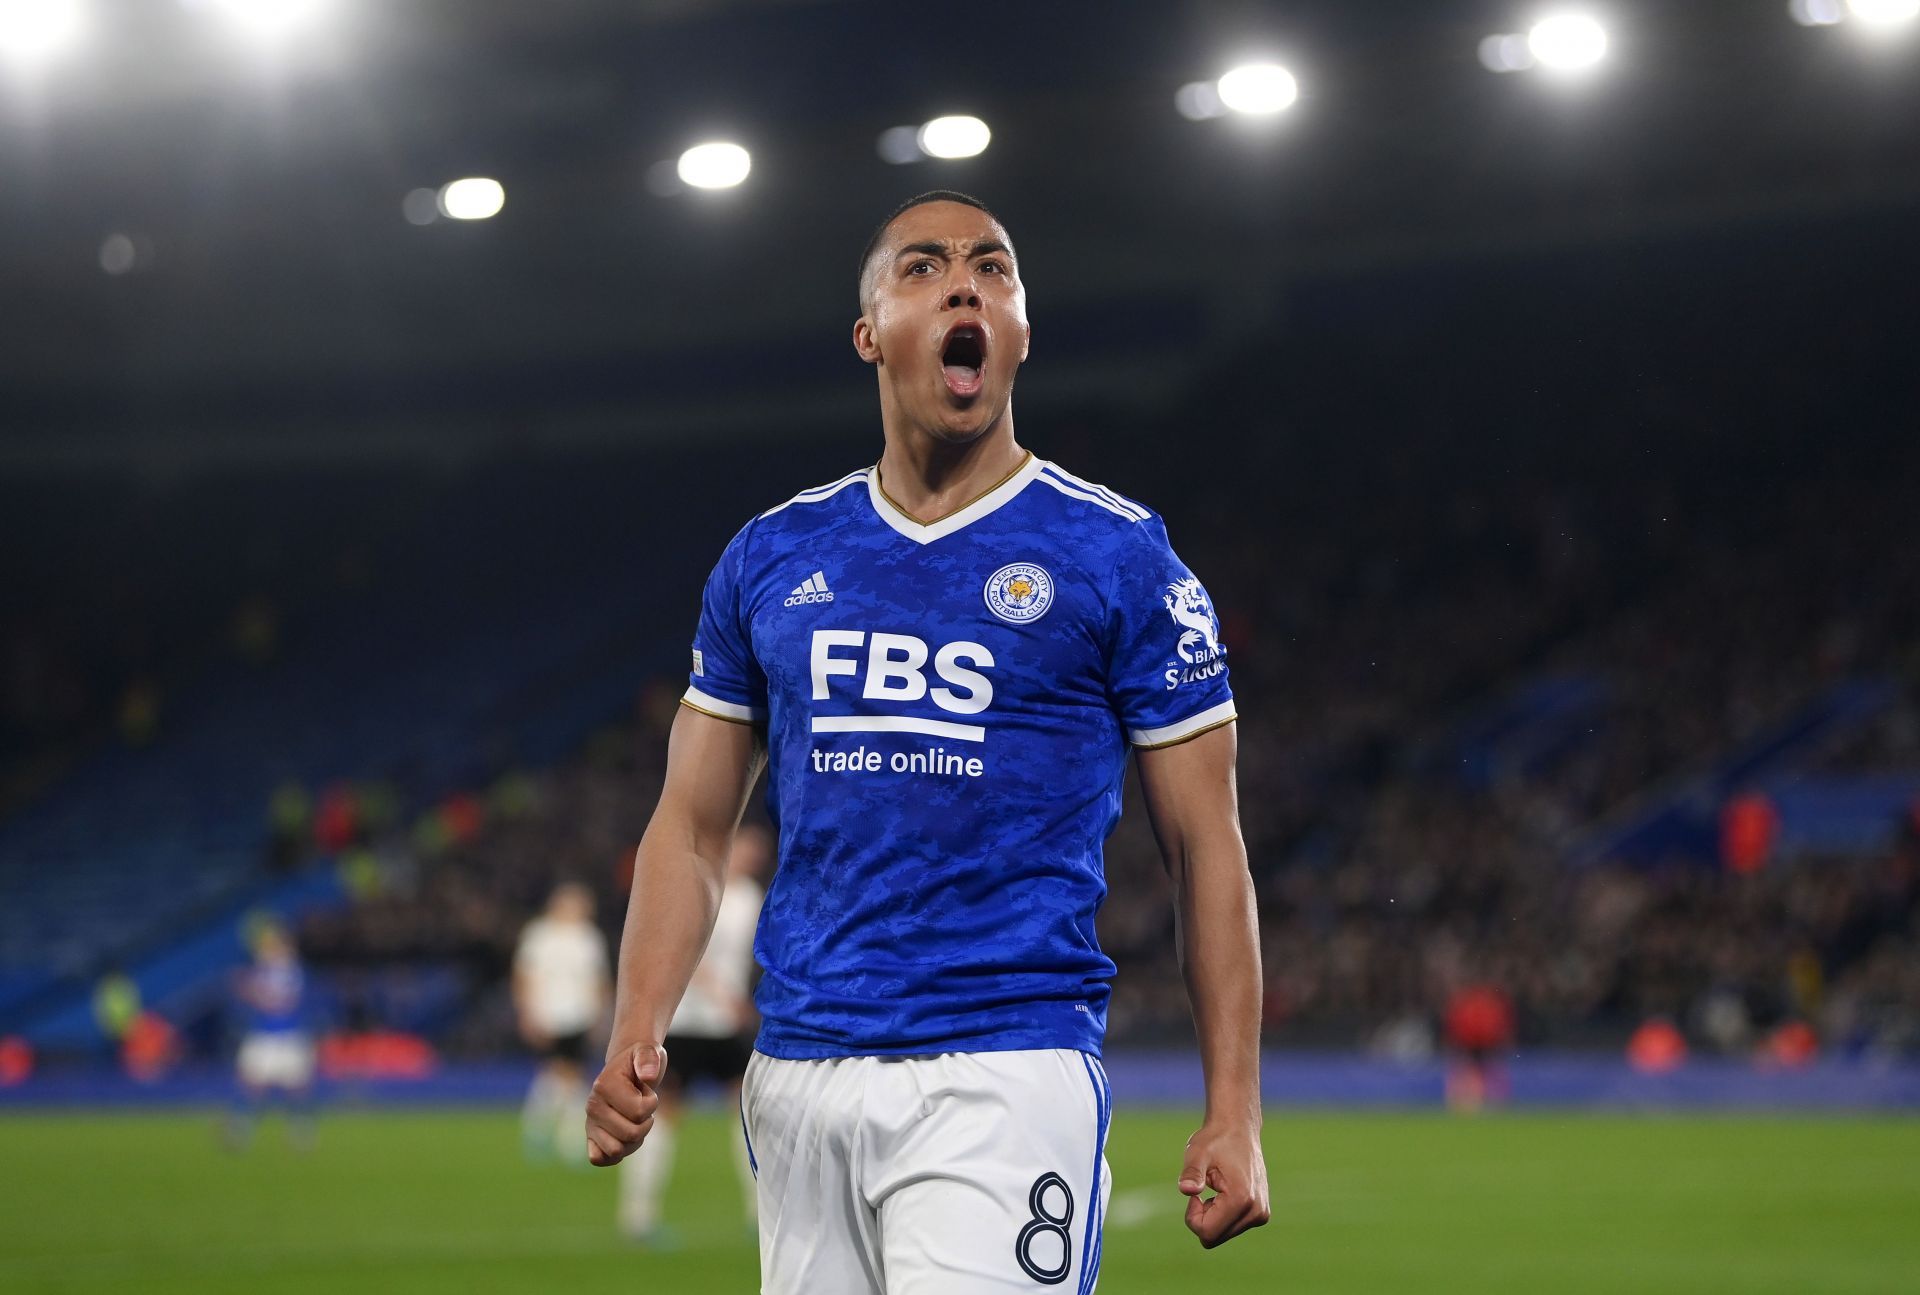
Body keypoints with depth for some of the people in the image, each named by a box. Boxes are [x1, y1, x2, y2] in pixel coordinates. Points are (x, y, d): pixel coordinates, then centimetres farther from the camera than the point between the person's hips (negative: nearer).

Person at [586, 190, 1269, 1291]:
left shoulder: (1118, 557, 2)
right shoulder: (771, 559, 12)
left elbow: (1206, 844, 3)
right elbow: (695, 828, 16)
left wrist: (1236, 1114, -4)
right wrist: (636, 1037, -1)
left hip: (1006, 1067, -4)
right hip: (799, 1074, 4)